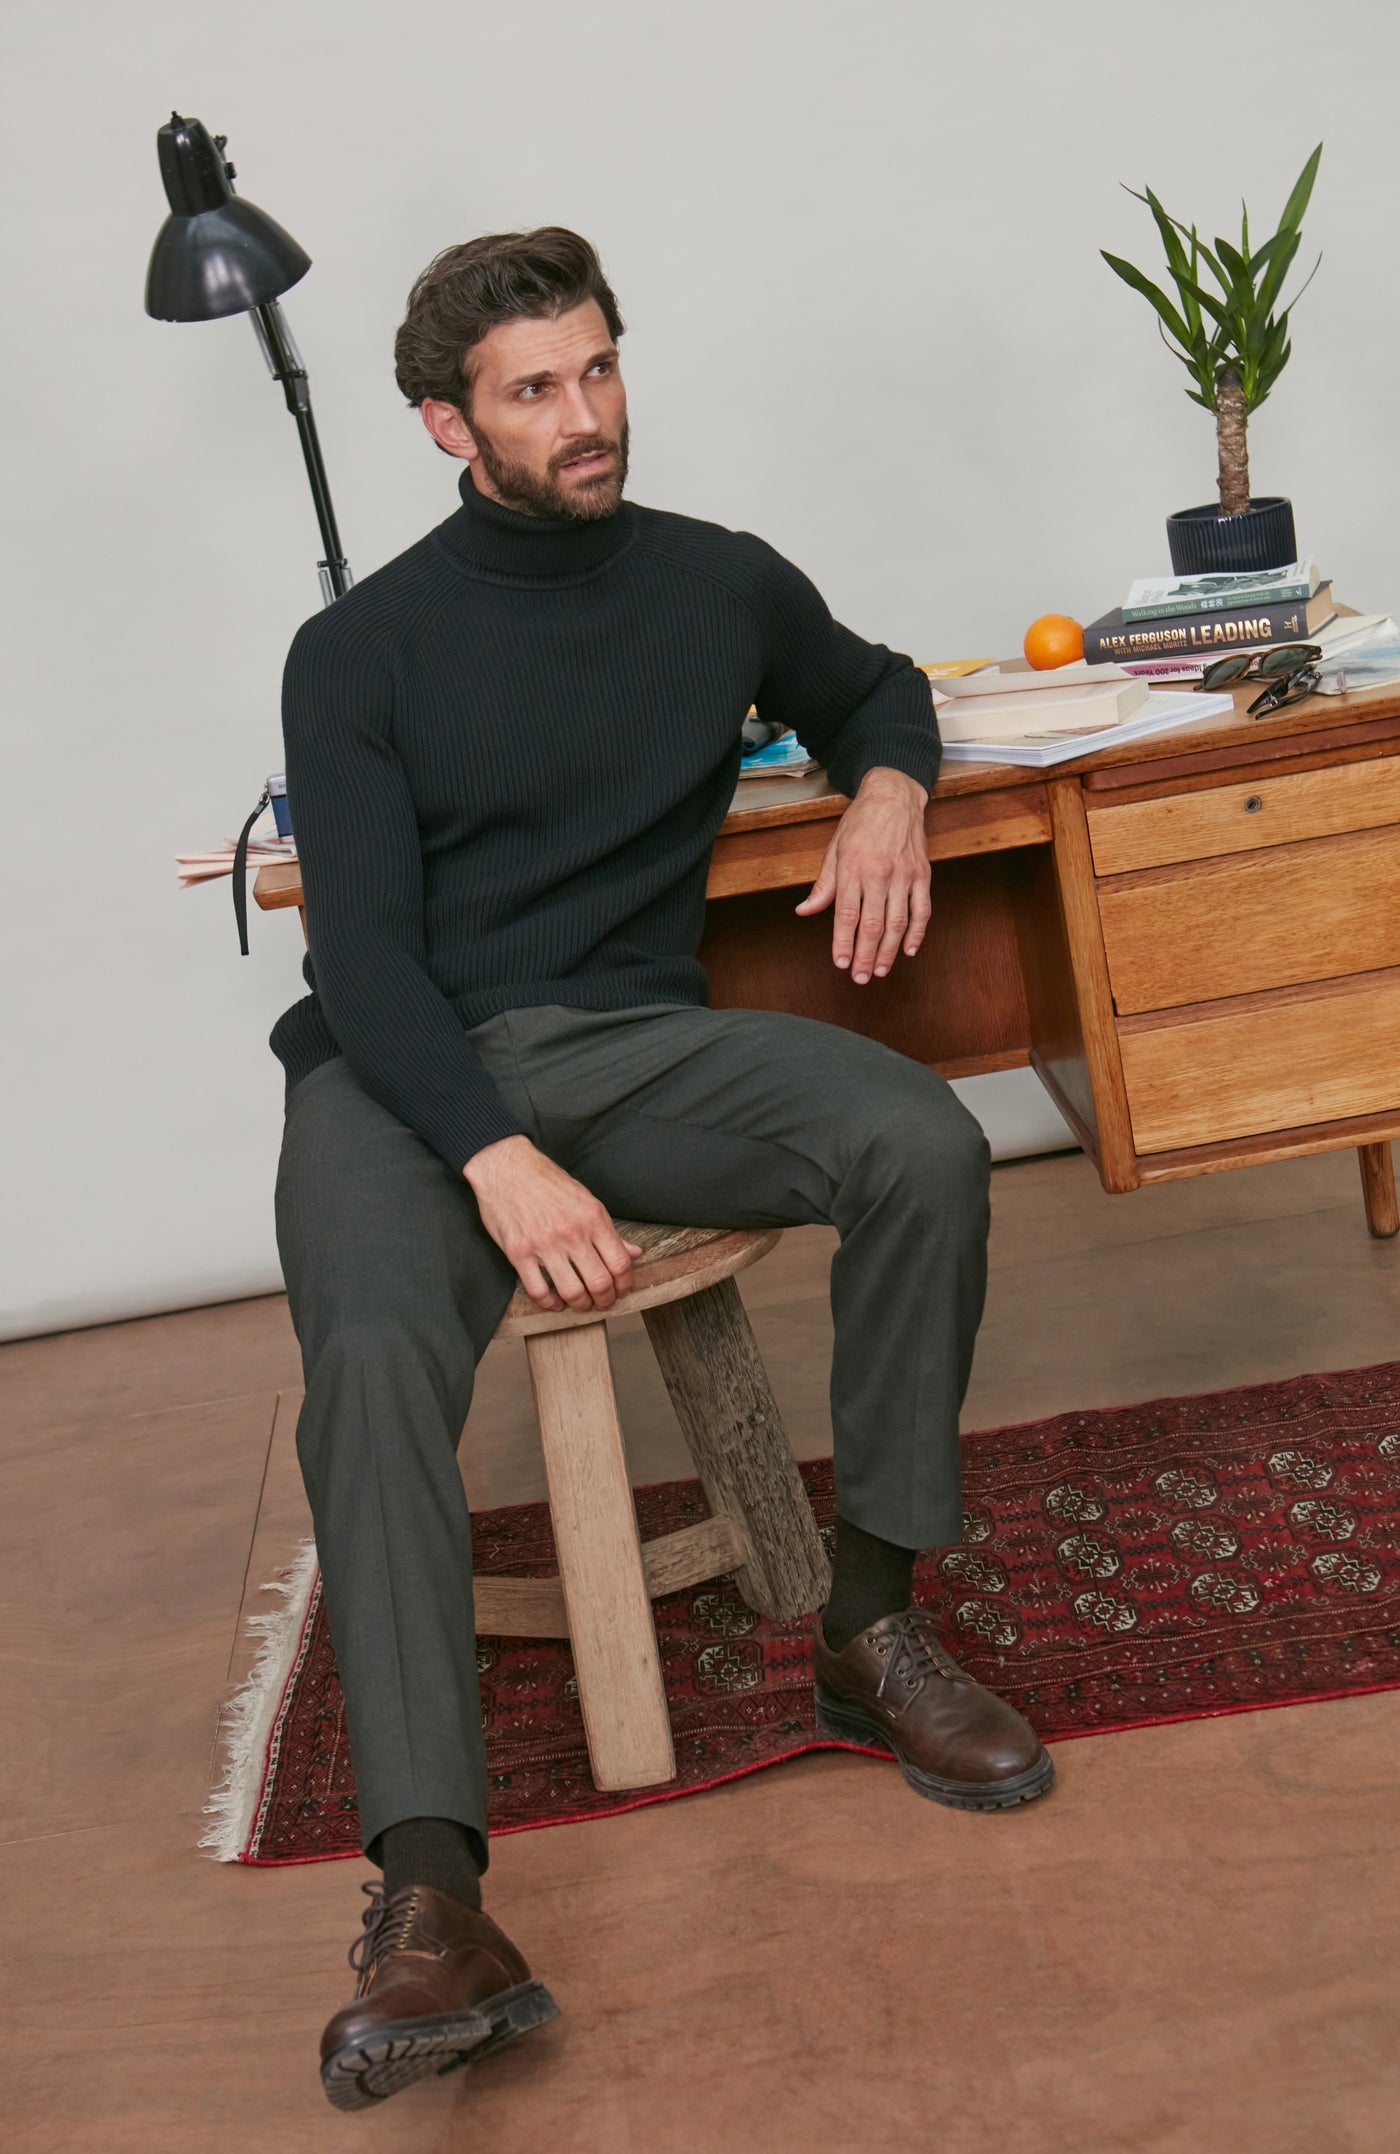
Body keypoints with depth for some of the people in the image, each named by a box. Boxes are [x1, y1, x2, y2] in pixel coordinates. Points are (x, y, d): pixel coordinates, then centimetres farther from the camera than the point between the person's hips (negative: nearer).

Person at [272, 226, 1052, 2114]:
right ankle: (434, 1911, -38)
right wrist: (499, 1159, -25)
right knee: (375, 1355, -33)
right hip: (405, 1071, -2)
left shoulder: (722, 583, 11)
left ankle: (872, 1629, -9)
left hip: (637, 1040, 3)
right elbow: (365, 953, -7)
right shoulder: (363, 651, 1)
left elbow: (872, 686, 32)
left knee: (926, 1146, -24)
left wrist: (889, 790, 5)